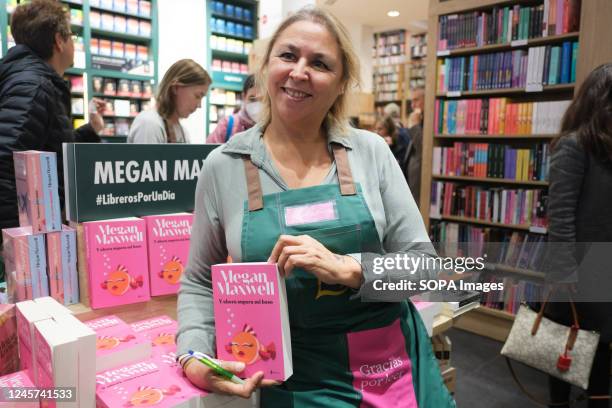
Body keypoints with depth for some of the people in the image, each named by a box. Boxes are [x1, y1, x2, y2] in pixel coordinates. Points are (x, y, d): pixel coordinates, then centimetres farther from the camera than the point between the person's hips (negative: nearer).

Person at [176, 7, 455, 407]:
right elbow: (199, 281, 3)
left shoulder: (372, 151, -6)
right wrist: (194, 357, -13)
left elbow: (423, 264, -5)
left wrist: (347, 268, -22)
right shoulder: (223, 166, -6)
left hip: (394, 363, 2)